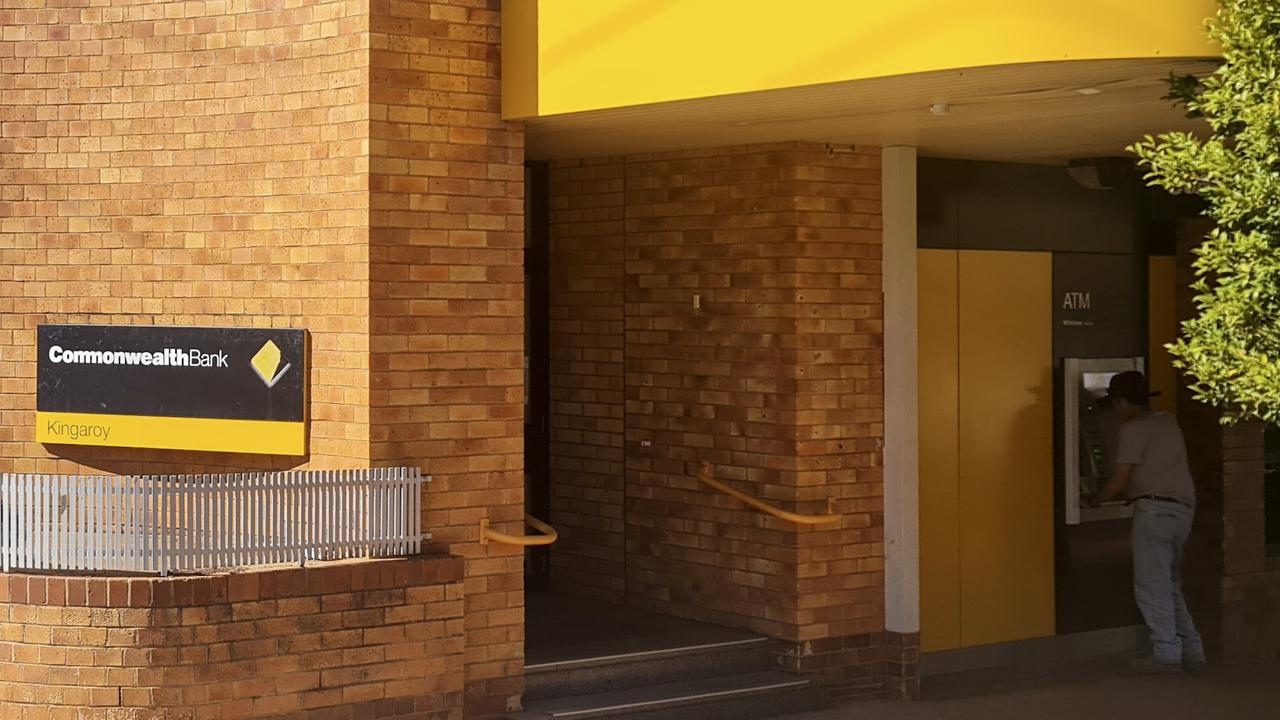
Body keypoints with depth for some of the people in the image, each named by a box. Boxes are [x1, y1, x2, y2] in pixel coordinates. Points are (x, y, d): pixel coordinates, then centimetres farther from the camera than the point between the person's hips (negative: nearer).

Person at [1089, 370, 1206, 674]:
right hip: (1183, 509, 9)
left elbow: (1120, 480, -10)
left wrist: (1097, 500, 7)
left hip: (1155, 509, -8)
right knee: (1169, 585, 16)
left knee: (1152, 586, -2)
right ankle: (1191, 651, 14)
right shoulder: (1168, 422, 17)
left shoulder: (1134, 429, -9)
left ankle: (1167, 655, -2)